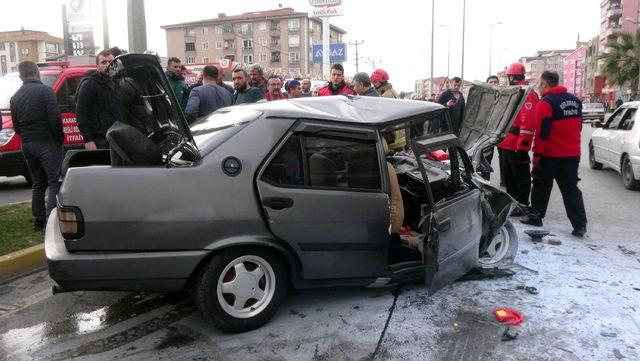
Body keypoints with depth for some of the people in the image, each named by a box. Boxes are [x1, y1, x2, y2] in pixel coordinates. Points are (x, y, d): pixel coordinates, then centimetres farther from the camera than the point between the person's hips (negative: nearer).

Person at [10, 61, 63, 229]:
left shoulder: (15, 97, 12)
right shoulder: (45, 91, -9)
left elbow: (16, 126, 15)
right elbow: (55, 119, -16)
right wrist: (60, 138, -5)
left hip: (27, 145, 7)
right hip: (47, 144, -7)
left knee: (38, 183, 16)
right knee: (55, 182, -5)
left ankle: (38, 220, 20)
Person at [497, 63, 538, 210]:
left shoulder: (527, 94, -14)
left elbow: (528, 122, -22)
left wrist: (522, 146, -25)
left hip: (517, 146, -10)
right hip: (505, 144, 10)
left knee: (521, 177, 2)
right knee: (507, 176, 18)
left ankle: (521, 205, 10)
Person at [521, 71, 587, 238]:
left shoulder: (545, 103, -14)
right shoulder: (575, 100, 11)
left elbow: (542, 131, -18)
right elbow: (578, 125, 18)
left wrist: (537, 154, -13)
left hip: (551, 155, -6)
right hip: (573, 154, 6)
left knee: (542, 186, 10)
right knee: (571, 189, 8)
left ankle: (536, 216, 19)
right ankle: (580, 225, 4)